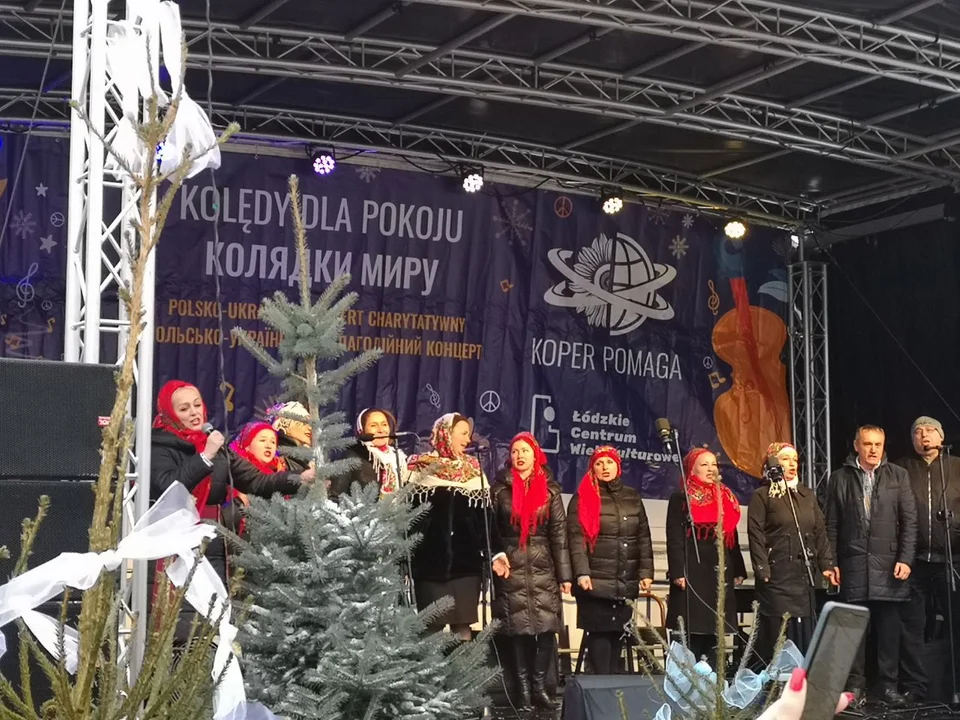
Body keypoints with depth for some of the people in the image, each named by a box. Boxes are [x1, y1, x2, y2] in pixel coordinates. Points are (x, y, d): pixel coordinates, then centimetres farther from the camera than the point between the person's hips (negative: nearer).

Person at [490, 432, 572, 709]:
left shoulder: (550, 489, 6)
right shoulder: (500, 488, 4)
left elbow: (559, 532, 3)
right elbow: (490, 529, 3)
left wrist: (564, 574, -1)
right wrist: (493, 560, -6)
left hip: (543, 567, 1)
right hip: (511, 567, -1)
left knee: (546, 627, -5)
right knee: (517, 629, -2)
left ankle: (540, 684, 5)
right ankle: (523, 688, 5)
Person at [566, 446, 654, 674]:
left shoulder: (632, 497, 13)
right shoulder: (583, 498, 0)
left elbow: (644, 537, 12)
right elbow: (576, 538, -8)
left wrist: (646, 572, 4)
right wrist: (582, 573, -18)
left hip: (626, 582, 4)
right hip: (596, 582, -4)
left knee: (618, 632, 9)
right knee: (599, 632, -4)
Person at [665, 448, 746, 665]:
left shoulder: (726, 499, 17)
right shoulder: (680, 500, 0)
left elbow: (732, 538, 20)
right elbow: (675, 539, -7)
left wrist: (738, 570, 14)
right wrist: (678, 573, -15)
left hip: (720, 575, 5)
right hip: (692, 576, -5)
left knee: (714, 637, 6)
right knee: (691, 637, -6)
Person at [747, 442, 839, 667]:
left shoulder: (807, 495, 16)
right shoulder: (762, 496, 0)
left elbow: (820, 532, 14)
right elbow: (756, 536, -6)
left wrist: (827, 564, 5)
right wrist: (763, 570, -14)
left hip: (804, 575, 5)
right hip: (777, 576, -5)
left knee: (805, 631, 4)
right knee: (777, 634, -5)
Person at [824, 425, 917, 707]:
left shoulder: (898, 475, 6)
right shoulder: (840, 478, 6)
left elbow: (909, 521, 3)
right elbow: (832, 524, 5)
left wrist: (905, 559, -5)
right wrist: (831, 563, 0)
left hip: (888, 563, 0)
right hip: (853, 564, 0)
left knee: (888, 627, 3)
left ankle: (888, 684, 11)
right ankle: (856, 685, 9)